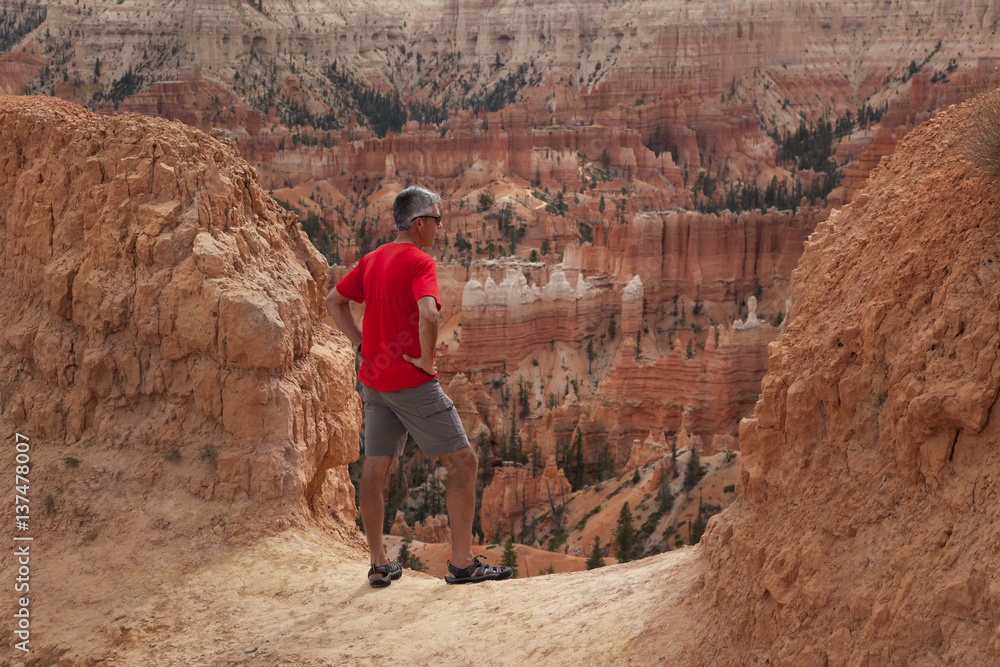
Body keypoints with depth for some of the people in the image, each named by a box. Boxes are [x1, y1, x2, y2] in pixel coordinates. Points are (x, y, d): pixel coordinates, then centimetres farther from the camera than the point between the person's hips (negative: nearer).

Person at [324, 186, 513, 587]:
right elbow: (427, 316, -31)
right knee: (463, 462, 1)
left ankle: (379, 565, 18)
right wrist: (426, 360, -16)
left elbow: (334, 302, 20)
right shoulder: (420, 262, -14)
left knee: (374, 470, 11)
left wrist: (363, 344, 13)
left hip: (373, 380, 8)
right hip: (412, 384, -8)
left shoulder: (372, 260, 11)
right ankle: (461, 563, 1)